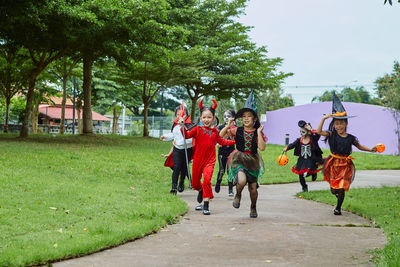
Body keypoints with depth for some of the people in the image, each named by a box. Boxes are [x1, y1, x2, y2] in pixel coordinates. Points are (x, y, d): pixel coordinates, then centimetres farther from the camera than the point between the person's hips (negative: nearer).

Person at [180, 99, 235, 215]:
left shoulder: (215, 131, 6)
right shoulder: (198, 129, -2)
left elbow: (221, 141, 24)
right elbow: (187, 135, -14)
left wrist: (235, 141, 19)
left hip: (210, 160, 0)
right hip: (198, 159, 0)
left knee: (207, 180, -20)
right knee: (195, 183, 10)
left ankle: (206, 206, -13)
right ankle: (201, 190, 48)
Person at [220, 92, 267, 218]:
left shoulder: (257, 133, -2)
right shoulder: (238, 131, 0)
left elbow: (262, 148, -15)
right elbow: (221, 135, 3)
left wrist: (259, 132, -18)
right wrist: (228, 126, -11)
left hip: (252, 161, 1)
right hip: (239, 160, -1)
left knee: (253, 188, 5)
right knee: (241, 180, -29)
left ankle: (253, 207, 33)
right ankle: (238, 195, 5)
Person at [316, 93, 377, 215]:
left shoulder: (350, 138, 0)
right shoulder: (332, 135, -3)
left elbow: (359, 146, 17)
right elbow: (319, 132, -14)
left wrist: (370, 150, 8)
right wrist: (324, 119, -19)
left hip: (345, 165, 0)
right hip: (333, 163, 0)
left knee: (341, 188, -4)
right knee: (333, 189, 6)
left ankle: (338, 207, 14)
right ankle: (339, 198, 39)